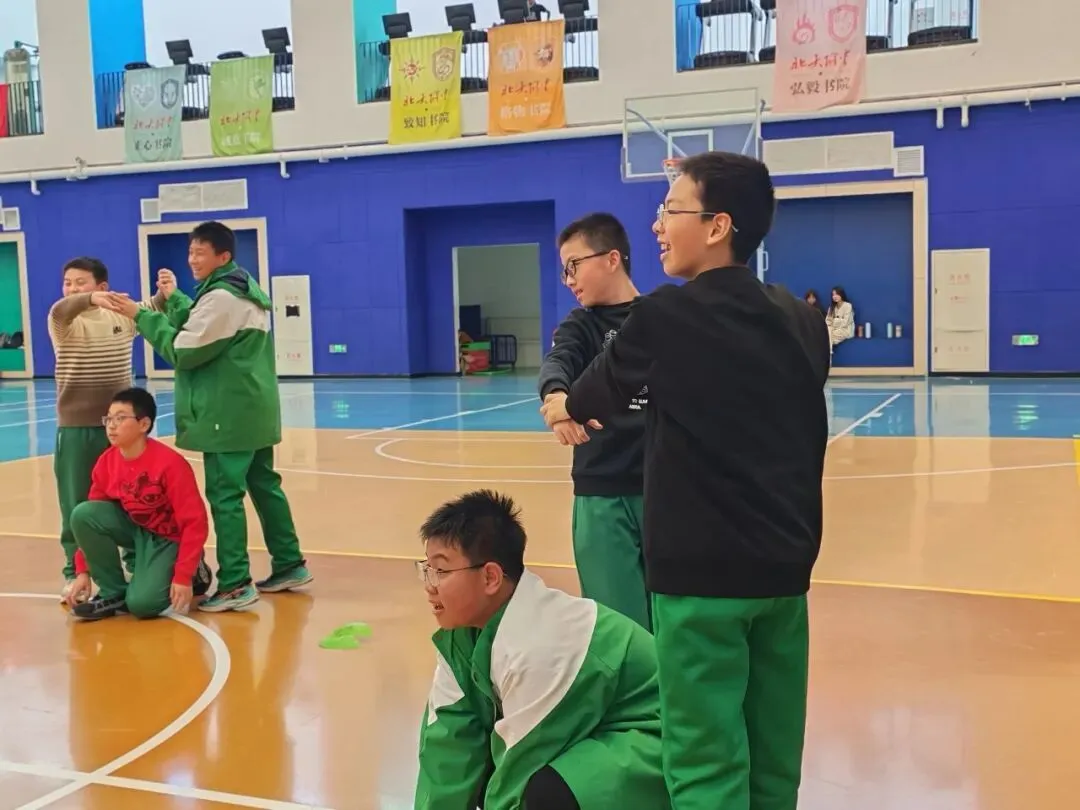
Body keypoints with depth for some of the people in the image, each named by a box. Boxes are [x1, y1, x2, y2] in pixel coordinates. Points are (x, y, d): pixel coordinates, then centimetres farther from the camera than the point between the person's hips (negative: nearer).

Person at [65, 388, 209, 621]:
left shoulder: (170, 464, -26)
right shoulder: (106, 462, -8)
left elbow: (195, 523, -23)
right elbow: (91, 521, 1)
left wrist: (183, 577, -25)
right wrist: (83, 571, -5)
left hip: (168, 537, -6)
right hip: (134, 528, 6)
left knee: (142, 603, -24)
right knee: (82, 514, -20)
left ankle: (193, 574, 9)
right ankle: (114, 593, -5)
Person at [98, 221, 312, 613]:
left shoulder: (221, 297, -15)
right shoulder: (244, 291, 16)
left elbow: (184, 350, -14)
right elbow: (201, 331, 19)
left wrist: (141, 316, -9)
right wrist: (173, 299, 17)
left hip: (230, 415, -10)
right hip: (254, 411, 10)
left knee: (224, 494, -7)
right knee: (264, 485, 14)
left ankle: (235, 584, -4)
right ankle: (289, 564, 21)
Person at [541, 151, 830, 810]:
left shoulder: (664, 316, -8)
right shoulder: (803, 320, 6)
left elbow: (605, 390, 8)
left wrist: (566, 409, 29)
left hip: (703, 566, -6)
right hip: (785, 562, 6)